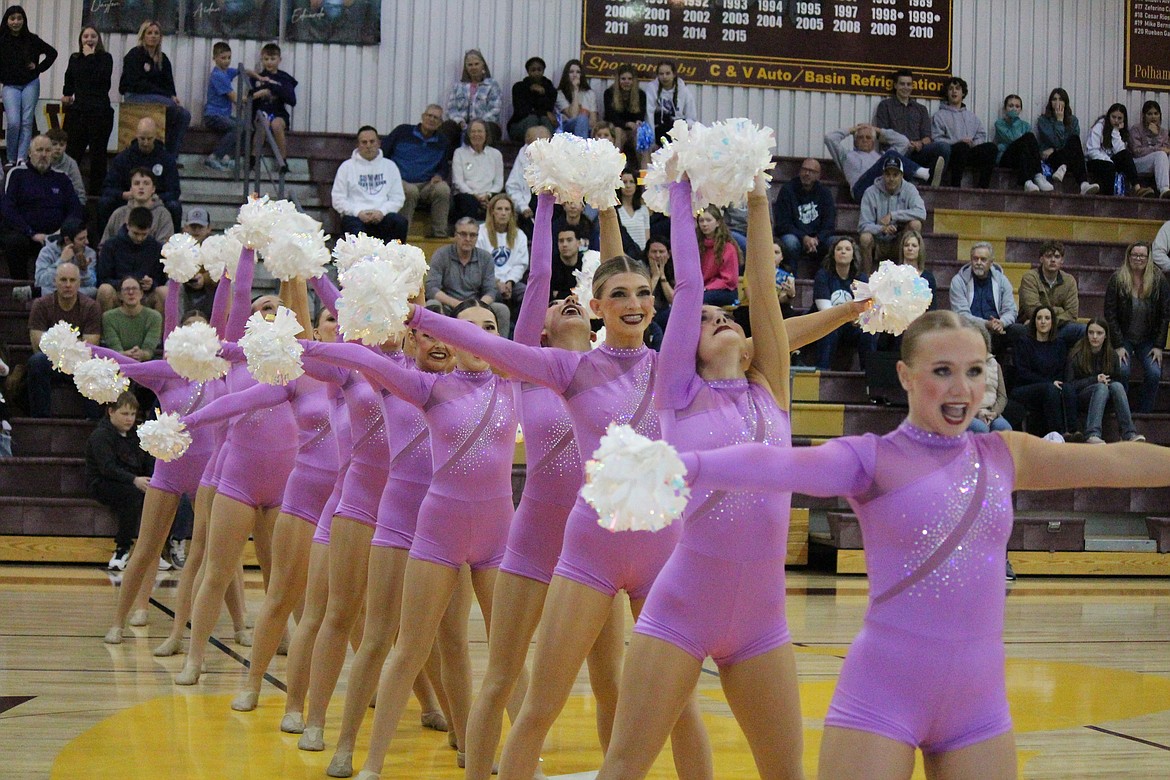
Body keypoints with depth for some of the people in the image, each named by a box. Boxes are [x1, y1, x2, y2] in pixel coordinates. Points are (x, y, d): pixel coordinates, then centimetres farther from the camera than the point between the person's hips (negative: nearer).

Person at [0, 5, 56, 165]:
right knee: (13, 122, -13)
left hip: (30, 84, 1)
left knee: (27, 122, -3)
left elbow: (52, 53, 11)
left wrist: (39, 68, 5)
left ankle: (22, 159, -1)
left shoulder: (32, 40, 0)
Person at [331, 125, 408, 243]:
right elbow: (338, 199, 7)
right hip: (355, 216, -2)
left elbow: (398, 198, 10)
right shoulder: (347, 166, 12)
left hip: (382, 216, 2)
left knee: (401, 222, -31)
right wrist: (358, 212, -10)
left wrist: (382, 211, -9)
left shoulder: (390, 166, 16)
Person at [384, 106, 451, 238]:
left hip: (426, 184, 3)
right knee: (410, 191, -38)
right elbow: (382, 152, 7)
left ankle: (440, 233, -25)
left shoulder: (442, 143, 16)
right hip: (401, 181, -2)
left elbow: (443, 168, 24)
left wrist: (439, 176, -1)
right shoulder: (402, 131, 7)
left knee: (443, 189, -30)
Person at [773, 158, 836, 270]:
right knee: (791, 242, -36)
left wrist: (817, 239, -20)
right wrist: (804, 238, -23)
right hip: (794, 234, -3)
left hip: (818, 238, 3)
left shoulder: (824, 193, 7)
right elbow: (782, 224, -8)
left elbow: (829, 224, 1)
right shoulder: (787, 190, -3)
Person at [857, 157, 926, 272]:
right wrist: (882, 229, -33)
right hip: (878, 242, -1)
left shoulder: (909, 190, -4)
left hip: (900, 242, 1)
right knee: (865, 238, -33)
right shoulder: (871, 192, -8)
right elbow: (863, 225, -12)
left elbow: (921, 213, -22)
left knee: (915, 224, -25)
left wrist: (892, 215, -25)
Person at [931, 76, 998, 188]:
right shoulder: (939, 115, 14)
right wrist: (959, 142, -13)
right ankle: (955, 187, -36)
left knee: (991, 147, -25)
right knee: (962, 147, -39)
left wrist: (974, 144, -4)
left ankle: (983, 187, -31)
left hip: (970, 153, 4)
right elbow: (936, 139, -1)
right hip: (952, 153, -4)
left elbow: (981, 136, 20)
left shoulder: (971, 115, 30)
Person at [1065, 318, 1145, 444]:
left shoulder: (1112, 355, 5)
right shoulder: (1077, 355, -5)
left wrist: (1107, 381, -8)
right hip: (1081, 396, -3)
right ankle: (1092, 435, -54)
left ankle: (1129, 434, -44)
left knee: (1117, 386, -28)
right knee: (1101, 387, -34)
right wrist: (1095, 380, -16)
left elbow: (1118, 380, 14)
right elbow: (1069, 385, -8)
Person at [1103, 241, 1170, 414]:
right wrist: (1118, 346, -14)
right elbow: (1110, 314, -8)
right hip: (1124, 337, -1)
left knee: (1154, 373, -20)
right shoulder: (1117, 279, -8)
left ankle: (1142, 413, -6)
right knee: (1123, 370, -24)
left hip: (1148, 340, 1)